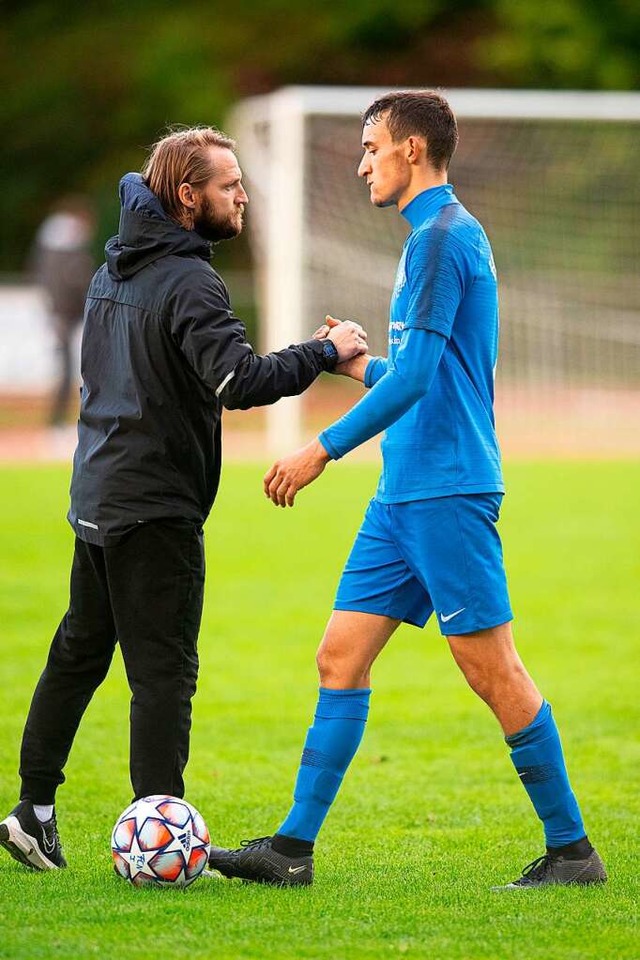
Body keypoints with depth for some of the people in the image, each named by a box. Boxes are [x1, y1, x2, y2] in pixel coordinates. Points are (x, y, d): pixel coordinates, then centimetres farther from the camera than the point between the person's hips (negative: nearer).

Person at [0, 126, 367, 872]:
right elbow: (239, 382, -29)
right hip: (155, 510, -9)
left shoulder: (113, 270, 12)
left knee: (77, 654, 17)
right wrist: (325, 351, -18)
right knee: (164, 671, -6)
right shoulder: (187, 283, -17)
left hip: (96, 496, 9)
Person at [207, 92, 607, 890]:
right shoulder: (441, 236, 18)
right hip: (405, 494, 10)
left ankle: (571, 850, 2)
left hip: (447, 493, -10)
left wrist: (324, 450, -17)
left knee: (494, 673, -6)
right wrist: (362, 367, 24)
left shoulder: (441, 238, -13)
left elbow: (417, 375, -20)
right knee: (341, 658, 6)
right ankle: (293, 850, 7)